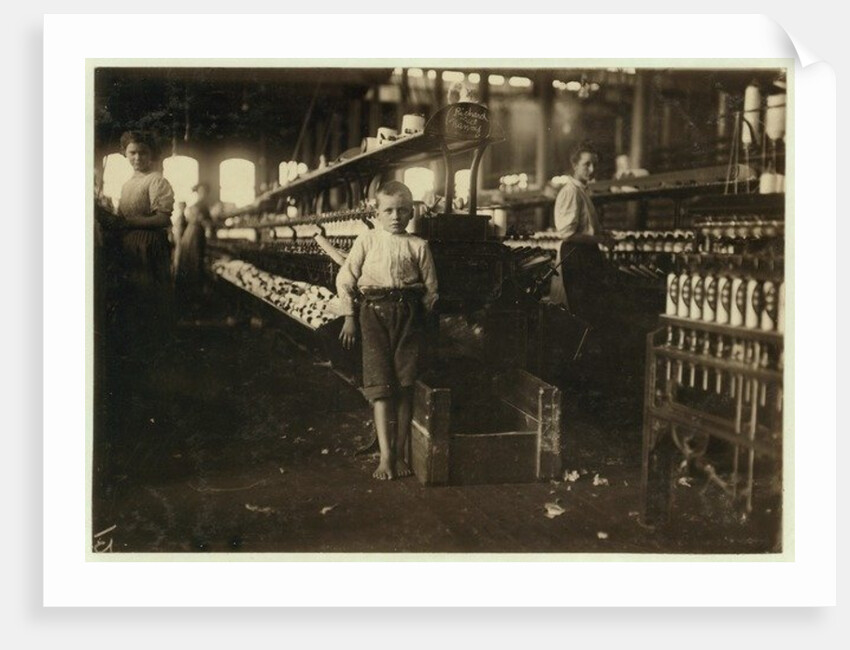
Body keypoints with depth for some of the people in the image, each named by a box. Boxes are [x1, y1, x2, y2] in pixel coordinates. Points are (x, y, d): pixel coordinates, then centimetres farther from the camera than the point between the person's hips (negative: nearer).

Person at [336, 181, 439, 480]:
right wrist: (349, 316, 6)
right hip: (374, 311, -1)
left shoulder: (417, 246, 6)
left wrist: (421, 315, 4)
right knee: (380, 386, -6)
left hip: (408, 312, 1)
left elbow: (430, 287, 11)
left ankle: (401, 453, 13)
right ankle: (385, 456, -3)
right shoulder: (366, 241, 6)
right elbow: (345, 279, 8)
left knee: (405, 386, 2)